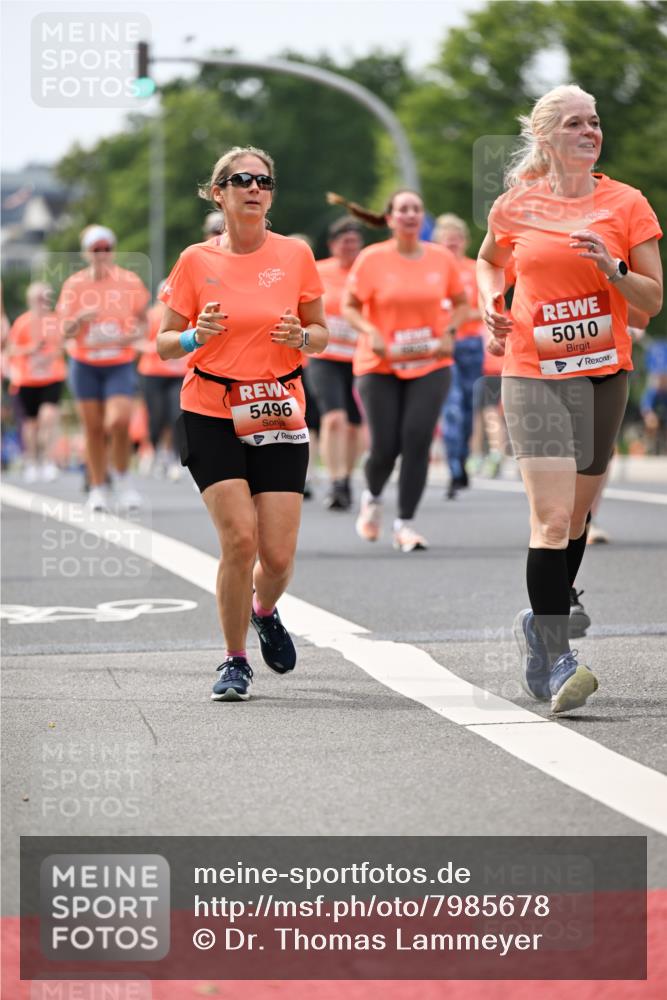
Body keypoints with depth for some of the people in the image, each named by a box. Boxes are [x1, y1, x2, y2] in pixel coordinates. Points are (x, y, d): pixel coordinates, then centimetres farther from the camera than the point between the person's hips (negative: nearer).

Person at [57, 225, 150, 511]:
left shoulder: (130, 282, -3)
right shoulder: (74, 285, -2)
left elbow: (143, 322, 9)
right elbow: (65, 332, -1)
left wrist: (134, 335, -13)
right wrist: (79, 320, -22)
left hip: (120, 363, -1)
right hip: (85, 366, 1)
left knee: (118, 422, -18)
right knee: (93, 428, 2)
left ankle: (122, 477, 5)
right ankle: (97, 489, 15)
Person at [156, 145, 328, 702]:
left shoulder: (295, 255, 3)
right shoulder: (197, 261, 0)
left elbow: (320, 333, 12)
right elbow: (166, 345, 5)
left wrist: (302, 336, -11)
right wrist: (196, 335, -16)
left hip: (280, 419, 1)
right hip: (212, 418, -1)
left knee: (278, 556, -5)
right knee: (240, 538, -16)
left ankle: (265, 611, 33)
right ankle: (235, 662, 4)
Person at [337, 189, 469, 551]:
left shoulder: (442, 259, 1)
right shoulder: (371, 259, -6)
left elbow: (460, 303, 14)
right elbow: (349, 307, -1)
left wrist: (450, 332, -3)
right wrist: (370, 331, -18)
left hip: (430, 364, 1)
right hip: (380, 366, -1)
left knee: (417, 440, -12)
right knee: (385, 447, -2)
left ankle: (405, 525, -4)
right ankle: (372, 498, 32)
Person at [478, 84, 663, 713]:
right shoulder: (516, 206, 3)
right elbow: (488, 262, 24)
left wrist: (613, 270, -16)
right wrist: (491, 302, 5)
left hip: (603, 374, 2)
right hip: (532, 375, -2)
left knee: (578, 515, 12)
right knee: (552, 517, -15)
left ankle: (541, 623, 35)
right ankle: (557, 662, -17)